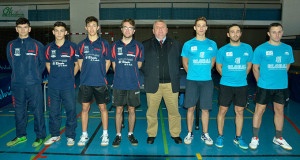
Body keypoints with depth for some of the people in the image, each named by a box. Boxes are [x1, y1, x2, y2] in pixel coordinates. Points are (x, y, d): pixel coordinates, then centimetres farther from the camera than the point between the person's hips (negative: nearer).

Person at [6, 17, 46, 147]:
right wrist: (19, 75, 12)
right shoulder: (11, 45, 9)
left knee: (37, 110, -1)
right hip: (17, 84, 3)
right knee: (19, 111, 11)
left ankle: (40, 136, 11)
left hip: (34, 84, -3)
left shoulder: (37, 45, 2)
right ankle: (21, 136, 25)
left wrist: (35, 76, 6)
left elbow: (42, 63, 7)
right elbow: (11, 63, 18)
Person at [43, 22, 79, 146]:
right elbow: (47, 64, 19)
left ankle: (70, 136, 15)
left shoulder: (72, 47, -1)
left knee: (71, 111, 0)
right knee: (53, 111, 11)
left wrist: (70, 77, 5)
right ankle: (55, 135, 27)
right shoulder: (48, 48, 8)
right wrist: (54, 76, 12)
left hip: (68, 86, -3)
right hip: (53, 86, 3)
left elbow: (77, 64, 7)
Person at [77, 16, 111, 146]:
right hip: (85, 82, 2)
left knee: (103, 107, 4)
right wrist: (85, 74, 7)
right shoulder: (82, 44, 8)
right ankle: (84, 135, 19)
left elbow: (108, 62, 7)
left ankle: (105, 135, 17)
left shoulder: (104, 43, 2)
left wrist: (101, 74, 1)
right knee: (85, 108, 6)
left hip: (100, 82, -2)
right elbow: (80, 61, 16)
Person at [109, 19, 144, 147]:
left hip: (133, 84, 0)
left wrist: (129, 73, 2)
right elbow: (114, 65, 10)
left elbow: (139, 64, 7)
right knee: (119, 110, 6)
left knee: (132, 110, 8)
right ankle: (118, 135, 20)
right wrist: (121, 75, 3)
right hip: (118, 84, 1)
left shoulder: (138, 46, 2)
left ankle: (130, 134, 24)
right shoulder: (115, 46, 5)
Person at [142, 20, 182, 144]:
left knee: (174, 111, 5)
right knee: (151, 112, 7)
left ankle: (175, 134, 22)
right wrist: (148, 74, 1)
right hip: (152, 84, 0)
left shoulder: (176, 44, 10)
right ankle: (151, 134, 23)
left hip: (171, 84, 1)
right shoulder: (146, 45, 8)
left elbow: (179, 62, 13)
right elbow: (141, 63, 9)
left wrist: (174, 75, 5)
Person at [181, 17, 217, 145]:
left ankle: (205, 134, 20)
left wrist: (204, 72, 13)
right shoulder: (188, 44, 2)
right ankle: (189, 133, 17)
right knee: (191, 108, 2)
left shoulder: (212, 44, 7)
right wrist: (193, 74, 10)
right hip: (192, 81, -1)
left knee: (205, 109, 5)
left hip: (207, 81, 1)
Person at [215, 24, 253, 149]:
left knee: (239, 111, 9)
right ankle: (220, 136, 17)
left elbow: (249, 65, 16)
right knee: (222, 111, 2)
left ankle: (238, 138, 23)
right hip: (226, 85, -2)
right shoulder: (223, 50, -2)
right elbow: (218, 66, 8)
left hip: (242, 85, 2)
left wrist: (241, 77, 10)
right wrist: (227, 77, 6)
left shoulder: (248, 48, 5)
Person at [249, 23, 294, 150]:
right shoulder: (261, 49, -5)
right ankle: (255, 138, 14)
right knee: (259, 110, 1)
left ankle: (278, 138, 29)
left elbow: (287, 66, 16)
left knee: (279, 110, 13)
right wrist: (261, 82, 0)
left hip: (282, 87, 4)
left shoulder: (288, 48, 7)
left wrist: (279, 79, 11)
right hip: (265, 86, -4)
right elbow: (255, 68, -1)